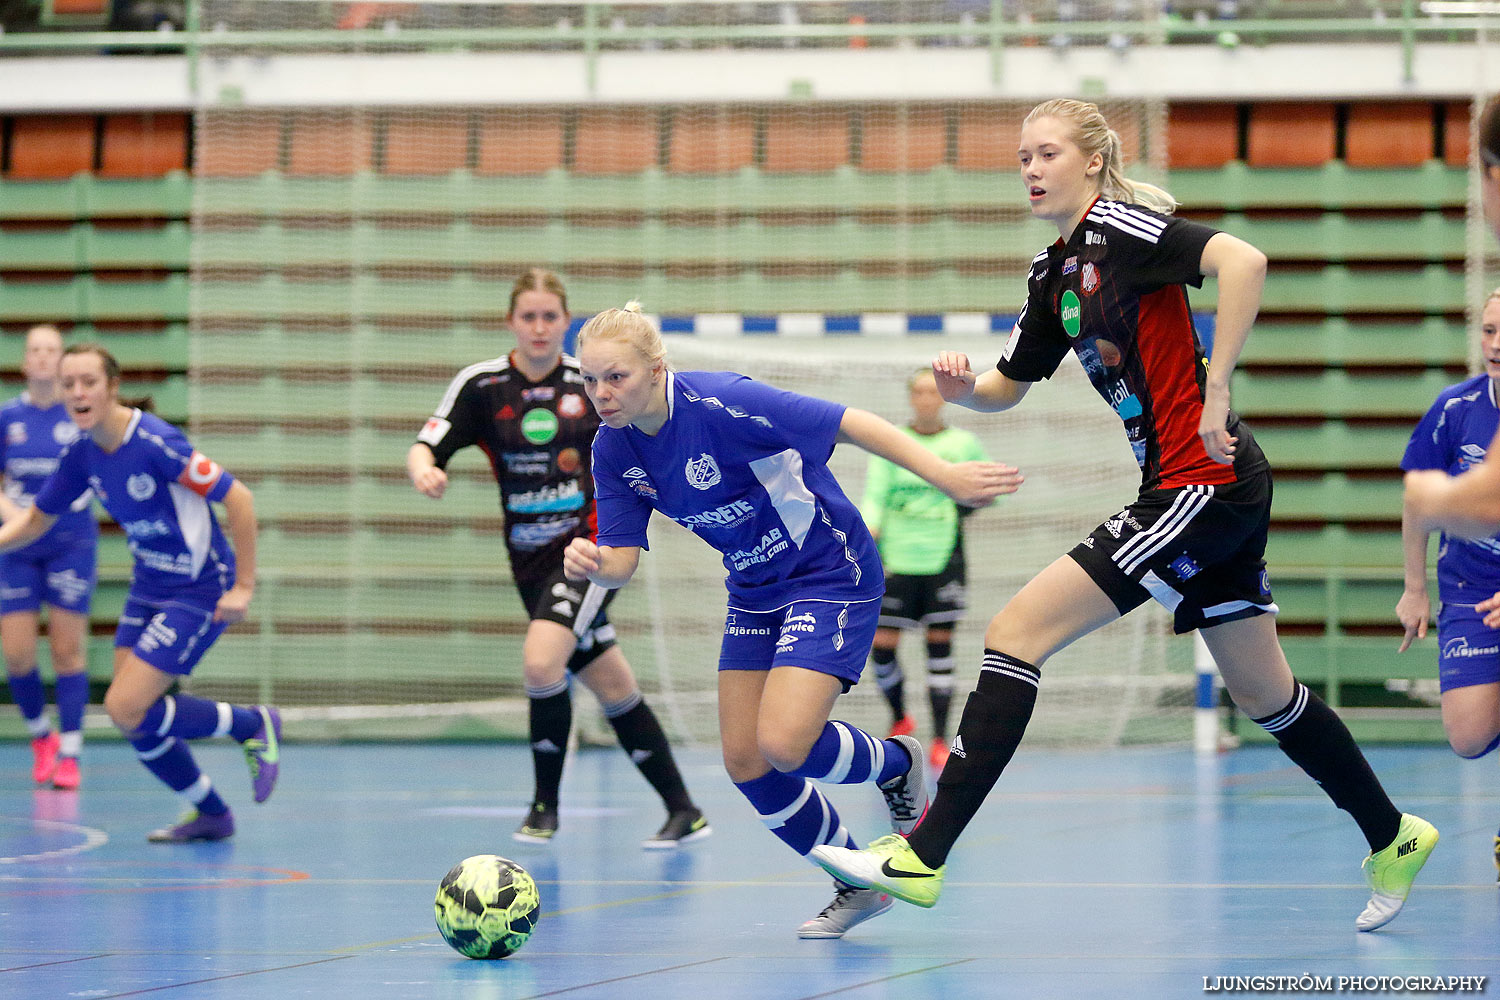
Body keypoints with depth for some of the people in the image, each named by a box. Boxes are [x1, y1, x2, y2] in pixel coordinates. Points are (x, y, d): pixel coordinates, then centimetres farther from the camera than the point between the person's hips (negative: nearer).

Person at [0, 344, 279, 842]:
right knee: (134, 719, 5)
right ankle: (210, 814, 25)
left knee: (128, 711, -14)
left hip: (199, 590, -8)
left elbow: (238, 498, -21)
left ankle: (254, 725, 4)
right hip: (148, 588, 8)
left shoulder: (155, 442, -24)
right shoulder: (81, 453, -2)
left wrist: (243, 586, -19)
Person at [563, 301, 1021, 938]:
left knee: (783, 745, -21)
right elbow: (621, 561, -5)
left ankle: (896, 764, 12)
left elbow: (850, 424, -26)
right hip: (755, 593, 8)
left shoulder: (717, 404, -28)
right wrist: (590, 563, -29)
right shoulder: (613, 449, -6)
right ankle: (860, 884, 23)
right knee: (744, 762, 2)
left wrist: (945, 476, -30)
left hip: (831, 576, -8)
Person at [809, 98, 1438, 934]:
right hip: (1201, 492, 10)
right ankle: (1394, 839, 34)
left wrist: (1216, 394, -26)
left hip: (1206, 482, -10)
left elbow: (1244, 260, -27)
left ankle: (924, 858, -13)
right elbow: (1011, 387, 23)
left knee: (1017, 632, -12)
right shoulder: (1056, 274, 15)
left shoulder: (1121, 227, -12)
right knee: (1263, 692, 19)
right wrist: (964, 388, -1)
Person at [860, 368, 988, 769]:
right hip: (896, 559, 1)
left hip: (943, 559, 0)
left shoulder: (964, 444, 6)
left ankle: (940, 742, 0)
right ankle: (900, 718, 24)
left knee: (940, 645, -4)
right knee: (882, 645, -2)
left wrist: (968, 505, -2)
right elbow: (874, 499, 0)